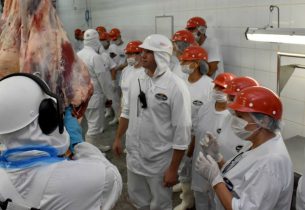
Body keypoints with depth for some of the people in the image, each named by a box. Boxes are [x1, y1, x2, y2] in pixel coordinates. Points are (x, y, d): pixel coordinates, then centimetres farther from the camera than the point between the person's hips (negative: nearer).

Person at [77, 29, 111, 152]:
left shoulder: (78, 55, 4)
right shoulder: (95, 57, -19)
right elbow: (102, 78, -15)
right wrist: (105, 94, -1)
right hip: (94, 95, -8)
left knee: (94, 123, 20)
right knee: (95, 126, 1)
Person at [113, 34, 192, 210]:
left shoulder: (176, 87, -20)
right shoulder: (138, 80, 1)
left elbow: (182, 131, -19)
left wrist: (173, 169, -16)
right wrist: (118, 138, 17)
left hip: (159, 161, -5)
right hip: (134, 155, 6)